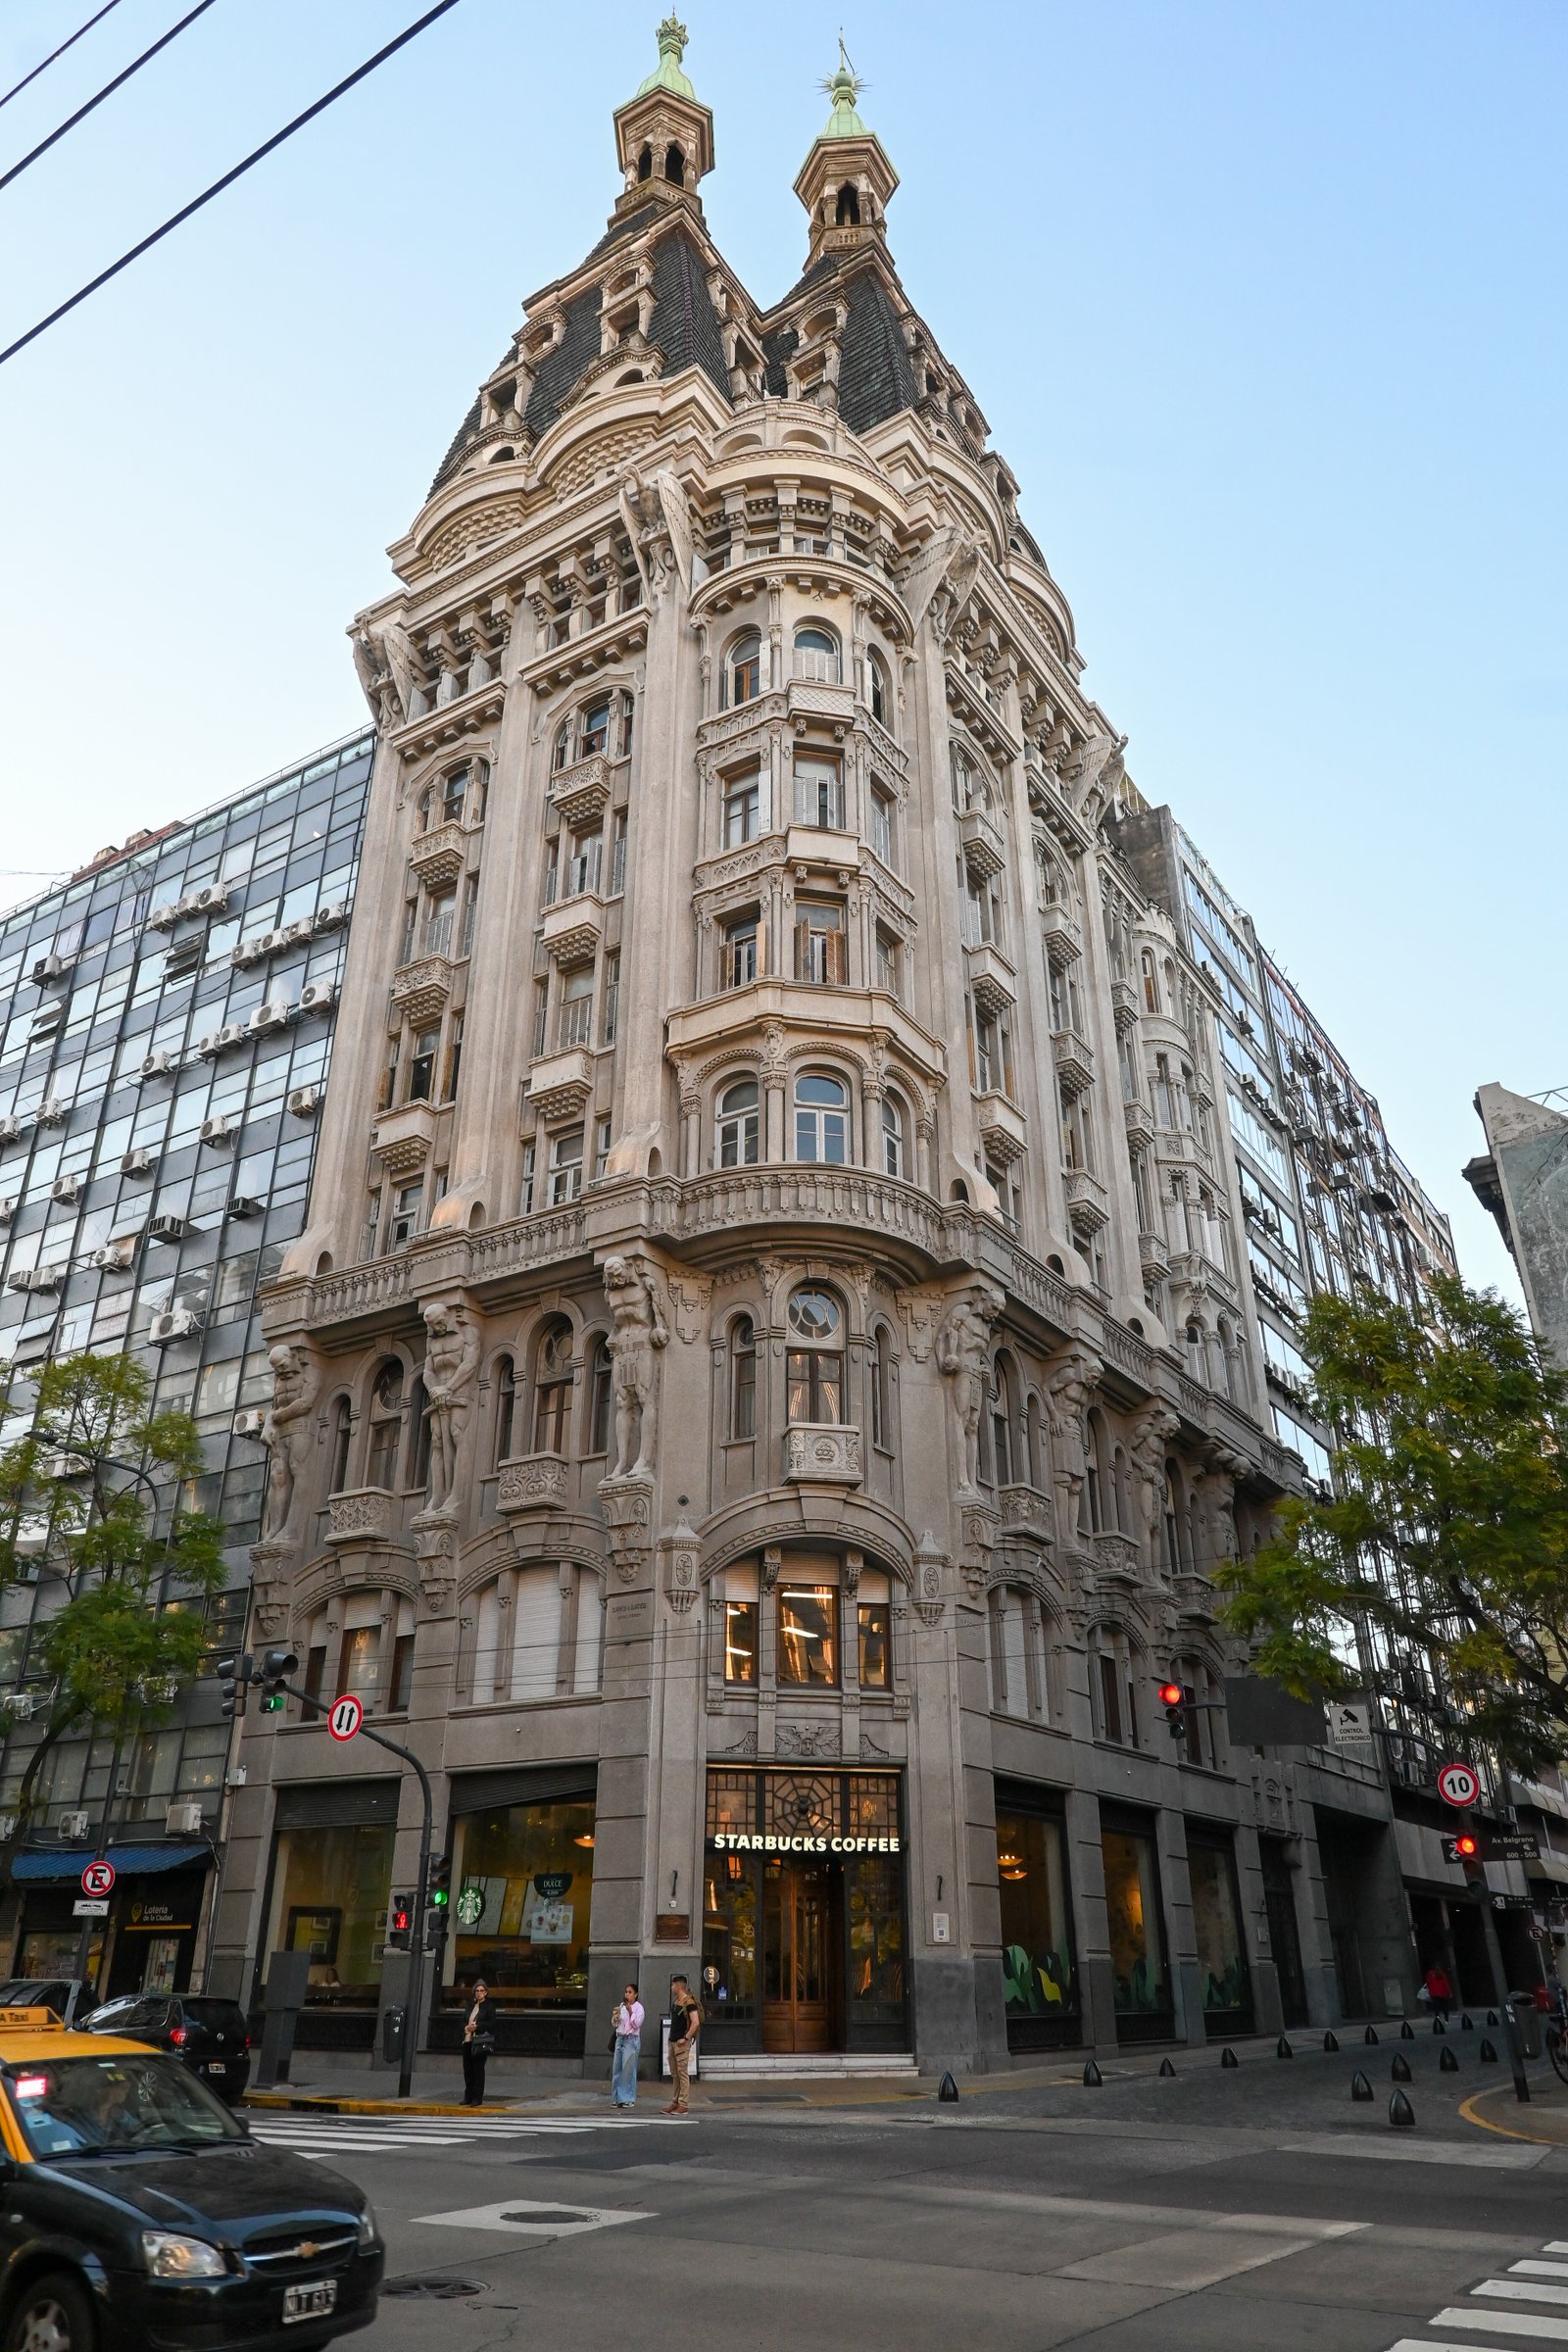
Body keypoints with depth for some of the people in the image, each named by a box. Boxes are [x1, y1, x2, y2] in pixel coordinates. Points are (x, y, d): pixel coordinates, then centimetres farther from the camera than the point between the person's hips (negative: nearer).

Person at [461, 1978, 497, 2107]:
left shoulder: (489, 2006, -2)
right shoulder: (471, 2005, 16)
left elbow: (491, 2023, -9)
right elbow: (464, 2020, 19)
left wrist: (476, 2026, -15)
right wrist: (466, 2027, -3)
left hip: (481, 2042, -6)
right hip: (468, 2041, 6)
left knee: (478, 2069, -4)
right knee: (467, 2069, 8)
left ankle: (477, 2098, 2)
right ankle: (468, 2097, 20)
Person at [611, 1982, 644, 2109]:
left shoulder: (638, 2007, -4)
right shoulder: (621, 2006, 12)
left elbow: (637, 2024, -13)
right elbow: (614, 2024, 13)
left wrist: (630, 2011, -20)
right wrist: (615, 2016, -7)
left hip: (631, 2040, -6)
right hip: (620, 2039, 6)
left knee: (628, 2070, -6)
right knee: (617, 2069, 5)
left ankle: (628, 2099, 3)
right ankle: (618, 2098, 14)